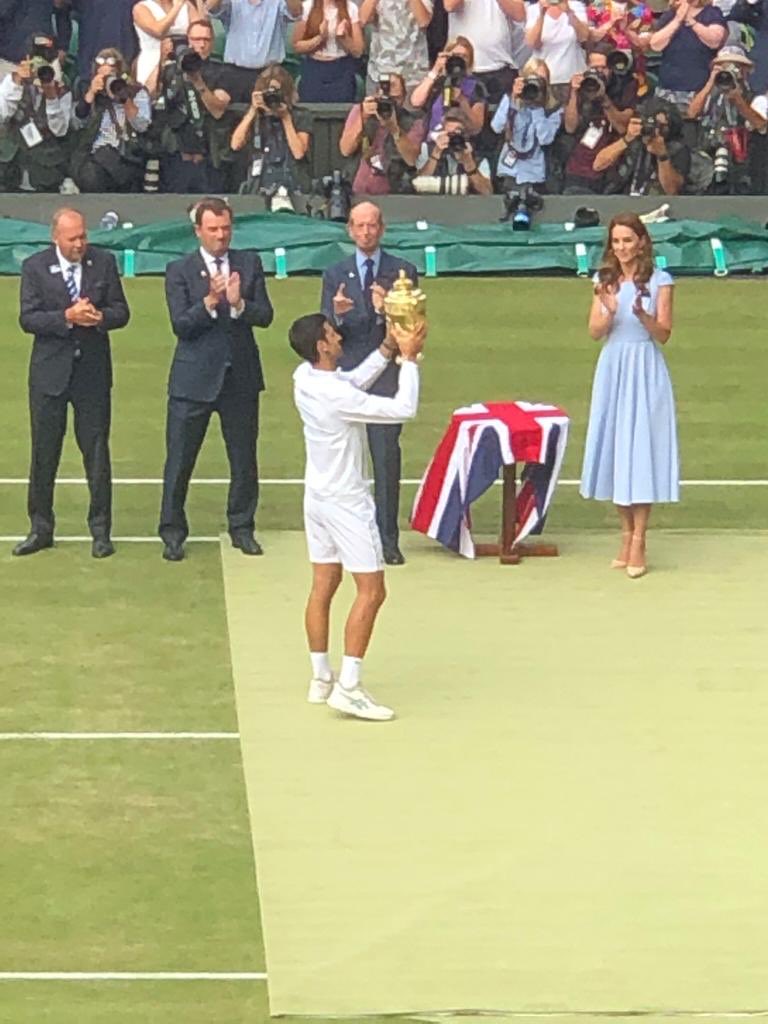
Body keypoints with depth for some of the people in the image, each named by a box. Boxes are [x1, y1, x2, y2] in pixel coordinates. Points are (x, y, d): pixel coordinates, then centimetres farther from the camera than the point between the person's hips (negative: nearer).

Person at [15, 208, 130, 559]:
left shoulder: (103, 262, 1)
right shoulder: (35, 267, -3)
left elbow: (121, 311, 2)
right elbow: (27, 319, -10)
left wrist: (99, 317, -20)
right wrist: (67, 317, -23)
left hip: (92, 372, 1)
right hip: (50, 372, -1)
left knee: (96, 452, 3)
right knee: (44, 453, 5)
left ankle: (100, 530, 11)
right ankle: (40, 528, 16)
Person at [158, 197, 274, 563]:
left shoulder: (249, 264, 6)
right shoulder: (180, 271, -2)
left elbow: (265, 315, -3)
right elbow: (180, 324, -11)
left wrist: (238, 304, -23)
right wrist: (210, 302, -26)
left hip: (241, 376, 2)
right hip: (194, 378, -2)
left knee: (244, 459, 9)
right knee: (179, 460, -1)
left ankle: (242, 528, 22)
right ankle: (172, 532, 8)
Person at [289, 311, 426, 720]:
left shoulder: (305, 377, -3)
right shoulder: (338, 397, -29)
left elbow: (355, 381, 14)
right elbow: (404, 409, -26)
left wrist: (386, 349, 4)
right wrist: (409, 359, -17)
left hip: (318, 496, 9)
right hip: (345, 502, -9)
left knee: (323, 586, 14)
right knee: (371, 591, -3)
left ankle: (321, 679, 20)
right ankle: (348, 688, -5)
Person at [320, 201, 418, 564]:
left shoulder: (403, 272, 8)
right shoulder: (335, 275, 12)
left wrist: (387, 310, -19)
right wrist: (336, 314, -17)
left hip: (386, 375, -1)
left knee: (386, 458, -7)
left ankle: (388, 539, -3)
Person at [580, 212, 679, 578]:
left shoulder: (659, 281, -2)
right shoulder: (605, 280, 7)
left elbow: (663, 334, -4)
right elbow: (595, 332, 1)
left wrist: (643, 315, -23)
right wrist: (609, 310, -19)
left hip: (645, 370, -4)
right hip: (612, 369, 4)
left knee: (641, 450, -6)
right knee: (614, 449, 5)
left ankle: (639, 541, -6)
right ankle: (626, 534, 14)